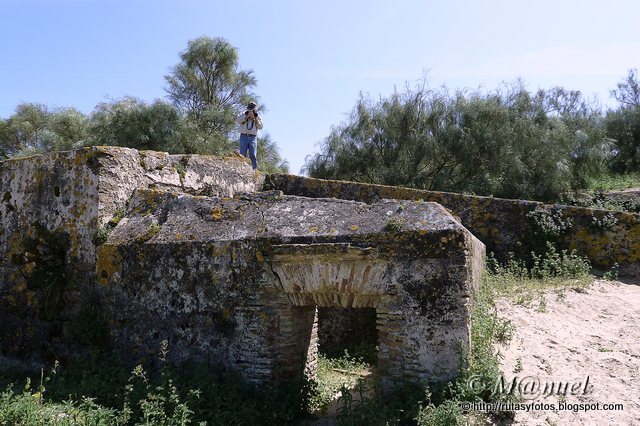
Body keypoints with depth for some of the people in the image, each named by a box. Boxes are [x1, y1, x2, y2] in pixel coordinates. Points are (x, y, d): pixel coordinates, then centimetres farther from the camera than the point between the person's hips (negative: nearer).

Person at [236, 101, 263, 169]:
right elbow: (237, 120, -8)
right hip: (244, 136, 0)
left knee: (253, 155, -6)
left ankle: (254, 169, -8)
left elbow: (260, 127, 1)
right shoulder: (243, 115, 10)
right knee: (242, 154, -5)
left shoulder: (257, 116, 12)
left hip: (253, 137, 0)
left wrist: (255, 118, -8)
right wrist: (246, 116, -12)